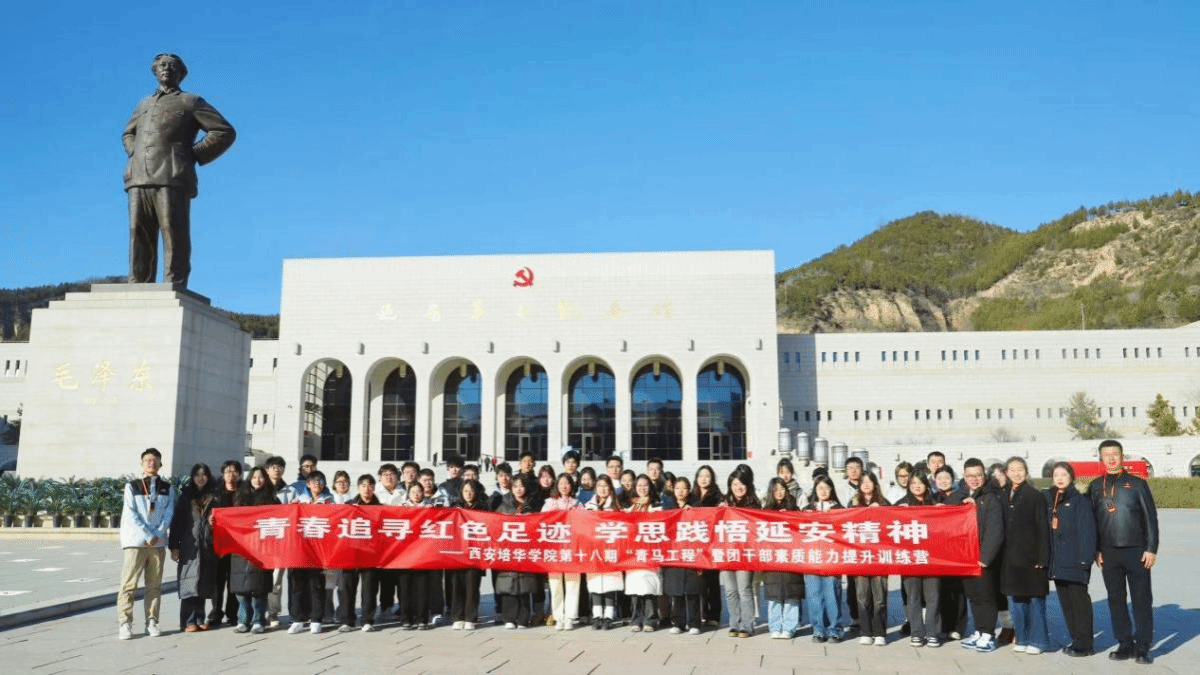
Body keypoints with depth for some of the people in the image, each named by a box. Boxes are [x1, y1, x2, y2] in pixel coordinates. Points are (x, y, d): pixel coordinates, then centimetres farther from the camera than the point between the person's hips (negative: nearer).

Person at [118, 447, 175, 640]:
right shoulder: (132, 486, 4)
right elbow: (131, 515, -3)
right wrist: (147, 535, -11)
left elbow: (169, 514, 5)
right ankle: (124, 623, 0)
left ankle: (152, 622, 10)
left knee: (154, 584, 5)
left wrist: (157, 534, -9)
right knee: (129, 584, -4)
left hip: (158, 542, 2)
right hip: (135, 542, -2)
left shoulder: (167, 488, 11)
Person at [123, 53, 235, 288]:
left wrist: (194, 156, -1)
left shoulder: (191, 102, 14)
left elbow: (225, 132, 6)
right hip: (138, 179, 5)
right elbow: (128, 134, 44)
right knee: (139, 237, -2)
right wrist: (133, 154, 21)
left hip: (172, 178, -5)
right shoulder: (144, 104, 29)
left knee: (174, 237, -11)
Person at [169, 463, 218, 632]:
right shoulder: (185, 496, 8)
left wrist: (214, 521, -6)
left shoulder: (213, 498, 11)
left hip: (207, 546, 2)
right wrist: (174, 546, -2)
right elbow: (176, 521, 5)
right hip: (189, 546, -1)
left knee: (204, 583, 4)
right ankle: (189, 621, -4)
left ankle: (199, 619, 10)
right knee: (190, 582, -6)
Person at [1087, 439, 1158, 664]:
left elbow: (1150, 518, -2)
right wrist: (1096, 550, 4)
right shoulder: (1095, 486, 7)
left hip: (1136, 551, -3)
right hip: (1108, 553, 3)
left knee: (1141, 599, 1)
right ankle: (1125, 644, 17)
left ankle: (1142, 647, 8)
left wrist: (1151, 549, -7)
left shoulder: (1137, 483, -1)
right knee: (1116, 600, 7)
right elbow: (1092, 520, 9)